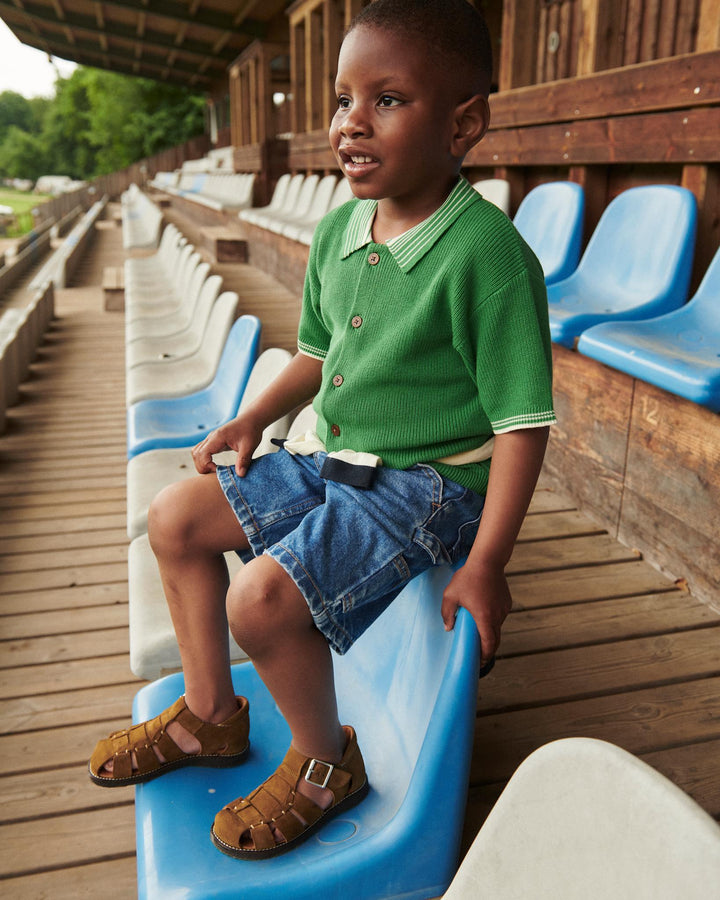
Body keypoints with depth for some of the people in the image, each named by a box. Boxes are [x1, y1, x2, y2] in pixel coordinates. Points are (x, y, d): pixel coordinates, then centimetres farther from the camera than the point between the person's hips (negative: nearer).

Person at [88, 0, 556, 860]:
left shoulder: (487, 254, -22)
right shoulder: (337, 231, 2)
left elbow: (522, 422, -20)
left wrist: (484, 565, -22)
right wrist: (255, 417, 6)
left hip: (430, 484, -8)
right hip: (334, 460, 9)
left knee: (263, 598, -24)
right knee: (175, 516, 9)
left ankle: (325, 763, 9)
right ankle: (210, 716, 25)